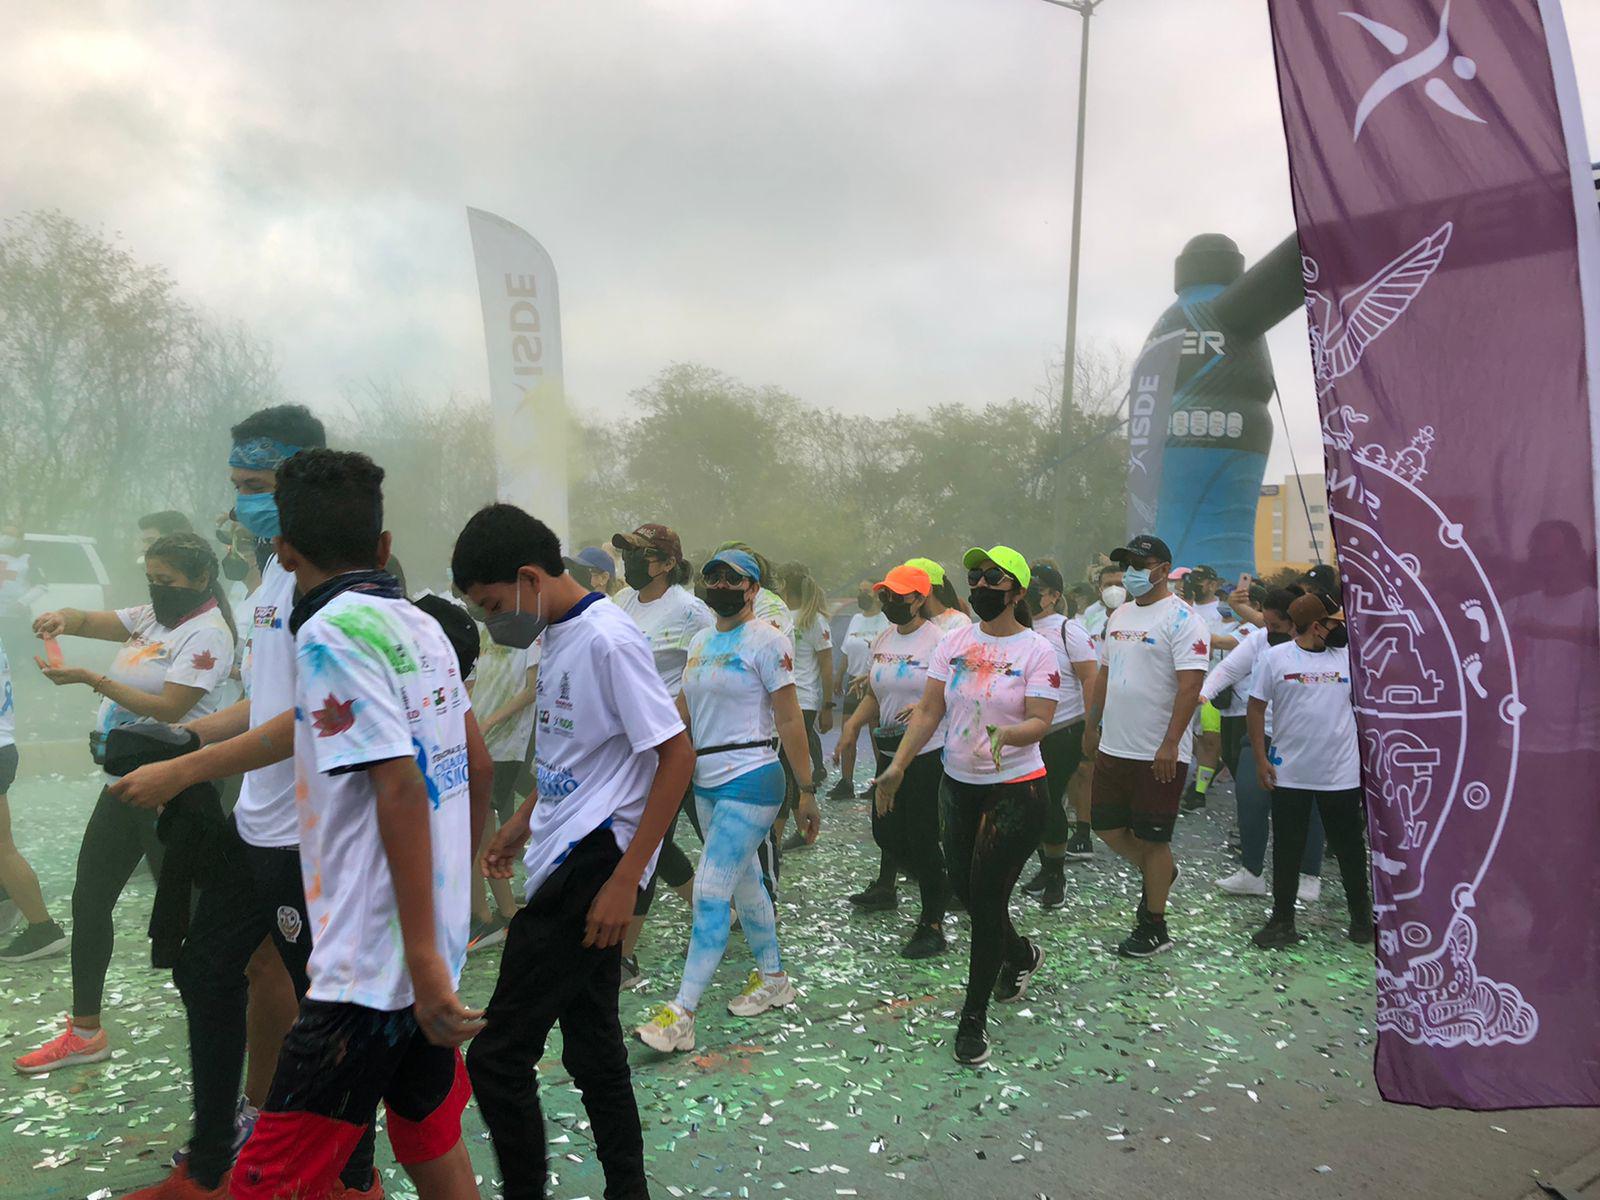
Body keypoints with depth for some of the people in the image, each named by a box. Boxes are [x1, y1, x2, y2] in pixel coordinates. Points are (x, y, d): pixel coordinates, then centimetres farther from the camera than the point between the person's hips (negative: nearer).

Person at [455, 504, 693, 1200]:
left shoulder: (607, 639, -18)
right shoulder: (558, 635, 11)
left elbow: (677, 757, -20)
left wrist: (624, 880, -20)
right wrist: (523, 823, 23)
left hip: (594, 867, -9)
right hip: (562, 867, 9)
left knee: (497, 1057, -4)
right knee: (592, 1046, 17)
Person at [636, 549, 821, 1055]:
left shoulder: (766, 642, -10)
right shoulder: (699, 642, 13)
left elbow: (790, 721, -11)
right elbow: (680, 714, 15)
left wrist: (806, 791, -11)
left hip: (750, 780, -8)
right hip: (706, 781, 8)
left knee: (711, 892, -9)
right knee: (745, 883, 18)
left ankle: (681, 1015, -4)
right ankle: (773, 978, 34)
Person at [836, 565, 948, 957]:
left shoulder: (938, 639, -13)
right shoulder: (883, 640, 10)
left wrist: (925, 707, -28)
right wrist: (853, 723, 4)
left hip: (927, 753, -7)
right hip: (889, 752, 8)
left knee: (921, 838, -4)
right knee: (886, 832, 17)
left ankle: (932, 926, 7)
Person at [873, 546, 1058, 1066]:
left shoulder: (1036, 650, -9)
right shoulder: (954, 642, 3)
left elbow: (1040, 722, -16)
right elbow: (929, 710, 2)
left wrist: (1005, 735, -36)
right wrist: (898, 765, -6)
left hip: (1016, 790, -5)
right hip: (959, 784, 5)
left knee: (987, 899, -4)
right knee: (964, 888, 14)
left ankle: (974, 1018, 13)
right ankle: (1020, 955, 46)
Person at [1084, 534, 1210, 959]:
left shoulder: (1181, 619, -13)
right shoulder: (1119, 615, 12)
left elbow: (1190, 685, -19)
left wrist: (1170, 744, -23)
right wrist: (1092, 725, 19)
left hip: (1159, 753, -8)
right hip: (1114, 746, 8)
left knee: (1152, 839, 2)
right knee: (1106, 826, 14)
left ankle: (1154, 927, 18)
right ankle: (1158, 873, 40)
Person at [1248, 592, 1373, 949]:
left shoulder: (1349, 656, 3)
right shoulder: (1274, 657, -5)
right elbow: (1257, 708, -3)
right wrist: (1261, 758, -6)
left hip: (1342, 775, 2)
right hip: (1289, 774, -2)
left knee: (1350, 849, 13)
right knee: (1287, 851, 8)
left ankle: (1362, 918, 30)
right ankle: (1282, 921, 20)